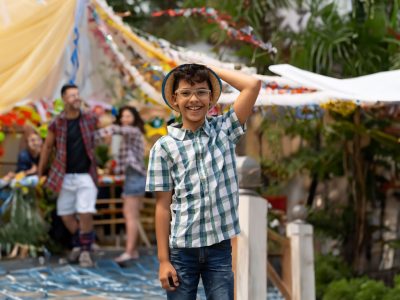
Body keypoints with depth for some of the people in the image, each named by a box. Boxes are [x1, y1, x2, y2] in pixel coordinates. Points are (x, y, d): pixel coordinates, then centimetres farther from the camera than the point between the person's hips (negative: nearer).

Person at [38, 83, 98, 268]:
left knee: (86, 214, -11)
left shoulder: (90, 119, -2)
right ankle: (78, 244, 31)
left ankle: (85, 250, 3)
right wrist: (40, 173, 13)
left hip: (86, 175, -1)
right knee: (66, 215, 7)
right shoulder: (56, 124, -4)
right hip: (65, 176, 1)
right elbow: (47, 147, 8)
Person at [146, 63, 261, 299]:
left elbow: (253, 85, -7)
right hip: (182, 249, -1)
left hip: (220, 247, 1)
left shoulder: (224, 130, 3)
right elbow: (163, 206, -2)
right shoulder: (164, 147, -2)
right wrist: (163, 259, -4)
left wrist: (213, 70, 1)